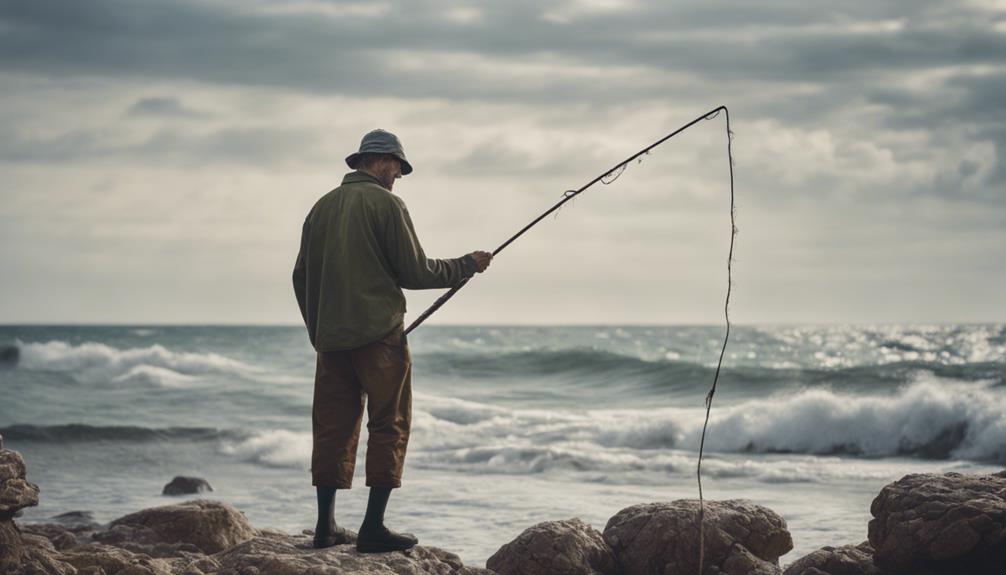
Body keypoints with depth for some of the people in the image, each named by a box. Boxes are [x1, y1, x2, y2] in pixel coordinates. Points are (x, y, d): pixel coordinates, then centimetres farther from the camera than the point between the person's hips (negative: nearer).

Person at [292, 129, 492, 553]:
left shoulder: (322, 207, 13)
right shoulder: (386, 204, -6)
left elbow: (302, 277, 17)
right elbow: (414, 272, -8)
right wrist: (468, 265, 6)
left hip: (331, 339, 6)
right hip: (378, 335, -6)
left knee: (333, 427, 9)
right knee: (388, 427, -1)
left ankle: (326, 527, 9)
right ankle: (374, 527, -6)